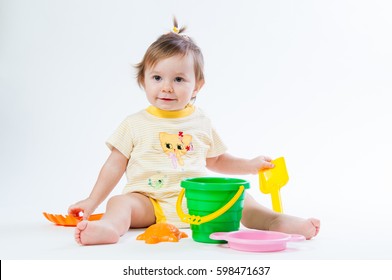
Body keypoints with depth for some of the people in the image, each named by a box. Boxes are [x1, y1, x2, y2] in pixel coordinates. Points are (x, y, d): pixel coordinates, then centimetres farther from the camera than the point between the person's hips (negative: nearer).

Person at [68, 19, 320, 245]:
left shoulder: (202, 124, 13)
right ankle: (110, 227, -60)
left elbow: (216, 160, 26)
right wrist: (92, 202, 1)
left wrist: (250, 165, 14)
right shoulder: (135, 124, 6)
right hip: (150, 201, -2)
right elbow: (116, 165, 7)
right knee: (121, 202, -30)